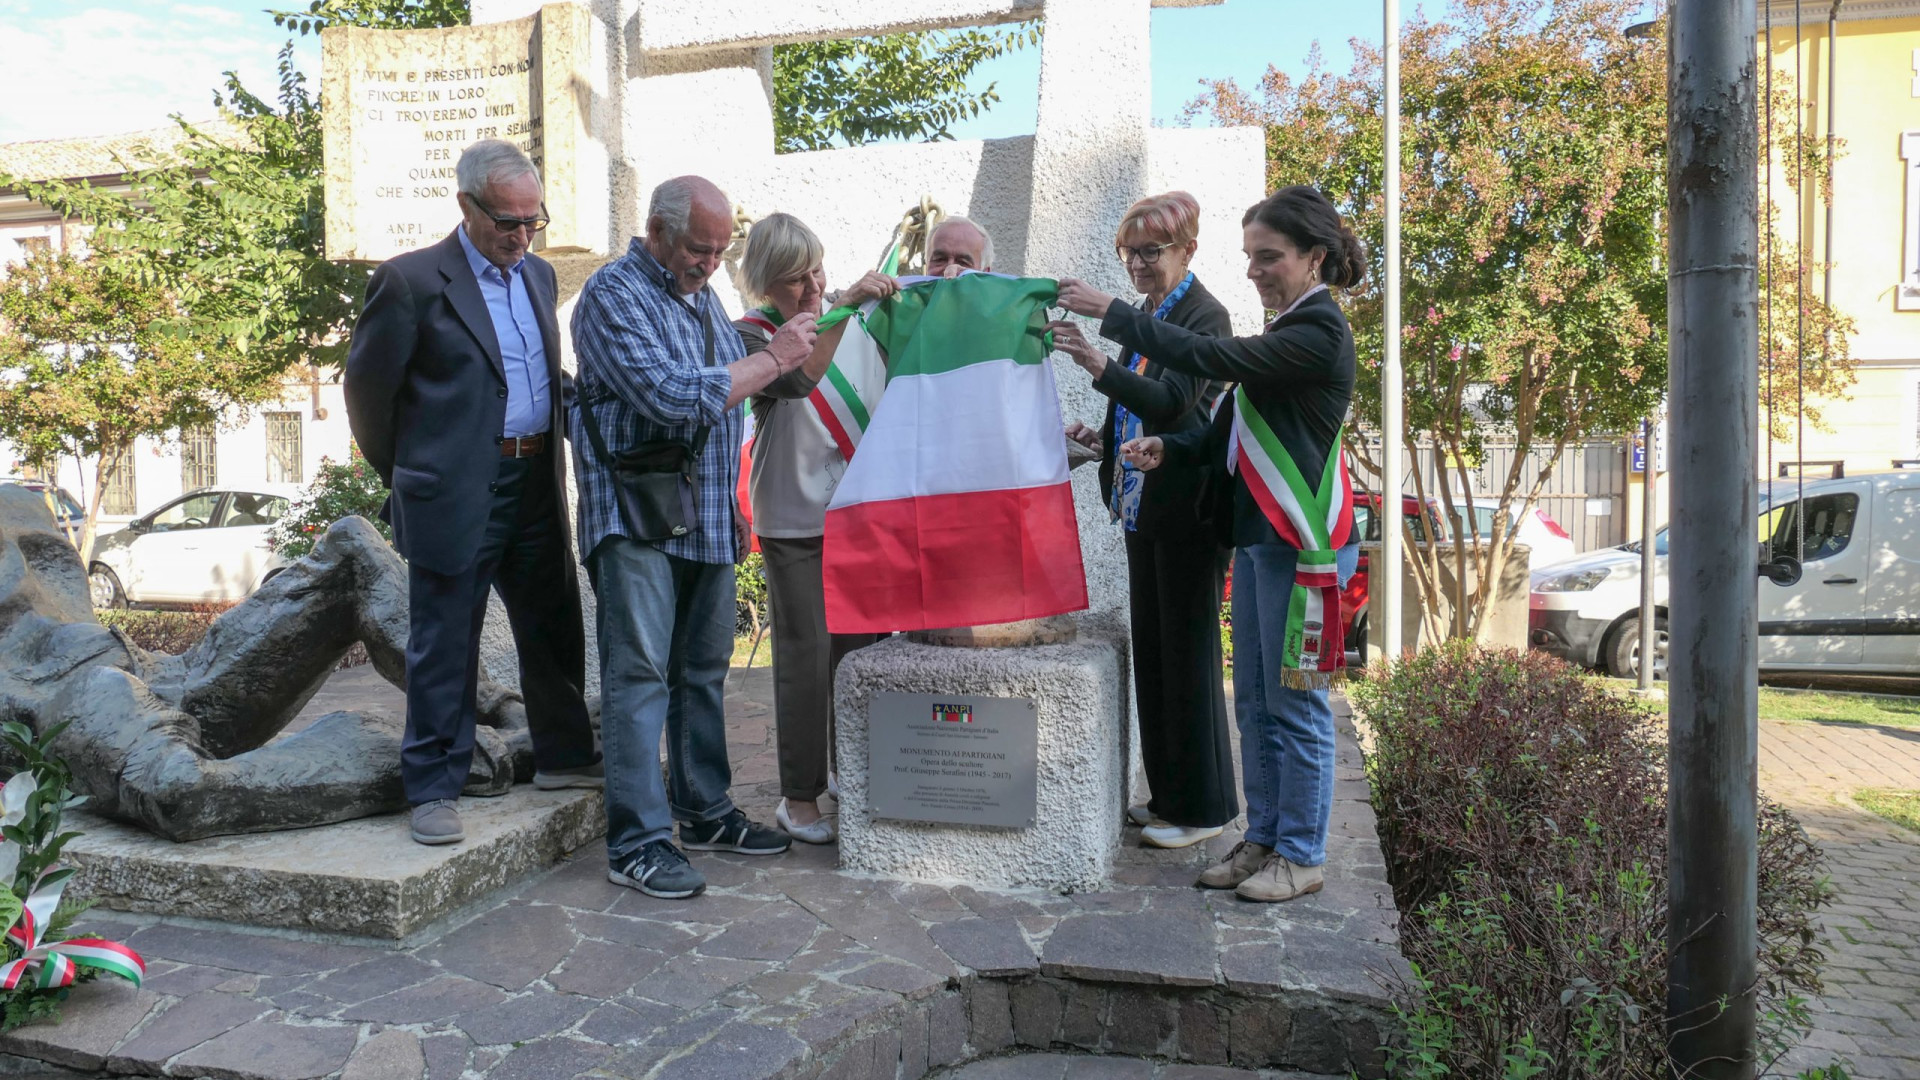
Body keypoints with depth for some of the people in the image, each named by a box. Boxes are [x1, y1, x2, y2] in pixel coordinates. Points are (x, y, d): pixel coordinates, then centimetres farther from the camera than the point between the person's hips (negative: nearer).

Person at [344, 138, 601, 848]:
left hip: (537, 488, 7)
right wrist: (409, 477, 6)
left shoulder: (538, 274, 13)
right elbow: (367, 388, -2)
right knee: (444, 645, 3)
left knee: (555, 631, 15)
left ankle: (563, 756, 32)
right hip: (456, 495, -6)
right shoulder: (411, 281, -8)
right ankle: (434, 790, 15)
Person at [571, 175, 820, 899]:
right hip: (636, 515, -8)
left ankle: (703, 811, 23)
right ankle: (637, 841, -1)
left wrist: (733, 506, 20)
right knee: (639, 673, -7)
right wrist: (773, 358, -16)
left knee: (702, 670, 12)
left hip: (705, 519, 8)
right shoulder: (613, 294, -8)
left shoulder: (700, 295, 18)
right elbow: (672, 398, -22)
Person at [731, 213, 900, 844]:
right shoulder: (750, 335, -3)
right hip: (794, 524, -5)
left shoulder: (849, 322, 12)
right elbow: (795, 379, -24)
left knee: (862, 650, 9)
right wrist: (844, 307, -29)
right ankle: (798, 798, 11)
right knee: (805, 657, -2)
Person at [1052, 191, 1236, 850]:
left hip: (1185, 511, -9)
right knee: (1151, 652, 14)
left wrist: (1097, 364, -37)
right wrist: (1101, 436, 7)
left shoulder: (1204, 315, -10)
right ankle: (1167, 794, 26)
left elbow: (1172, 401, -24)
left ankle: (1203, 808, 11)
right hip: (1143, 507, 9)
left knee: (1187, 654, -2)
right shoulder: (1145, 316, 16)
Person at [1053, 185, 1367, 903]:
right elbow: (1227, 433, 18)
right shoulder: (1287, 332, 17)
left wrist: (1112, 313, -18)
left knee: (1295, 705, 0)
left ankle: (1301, 856, 14)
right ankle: (1262, 840, 25)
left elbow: (1212, 359, -23)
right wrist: (1167, 449, -1)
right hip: (1258, 540, 9)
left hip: (1301, 547, -9)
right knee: (1255, 703, 13)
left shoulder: (1319, 331, -12)